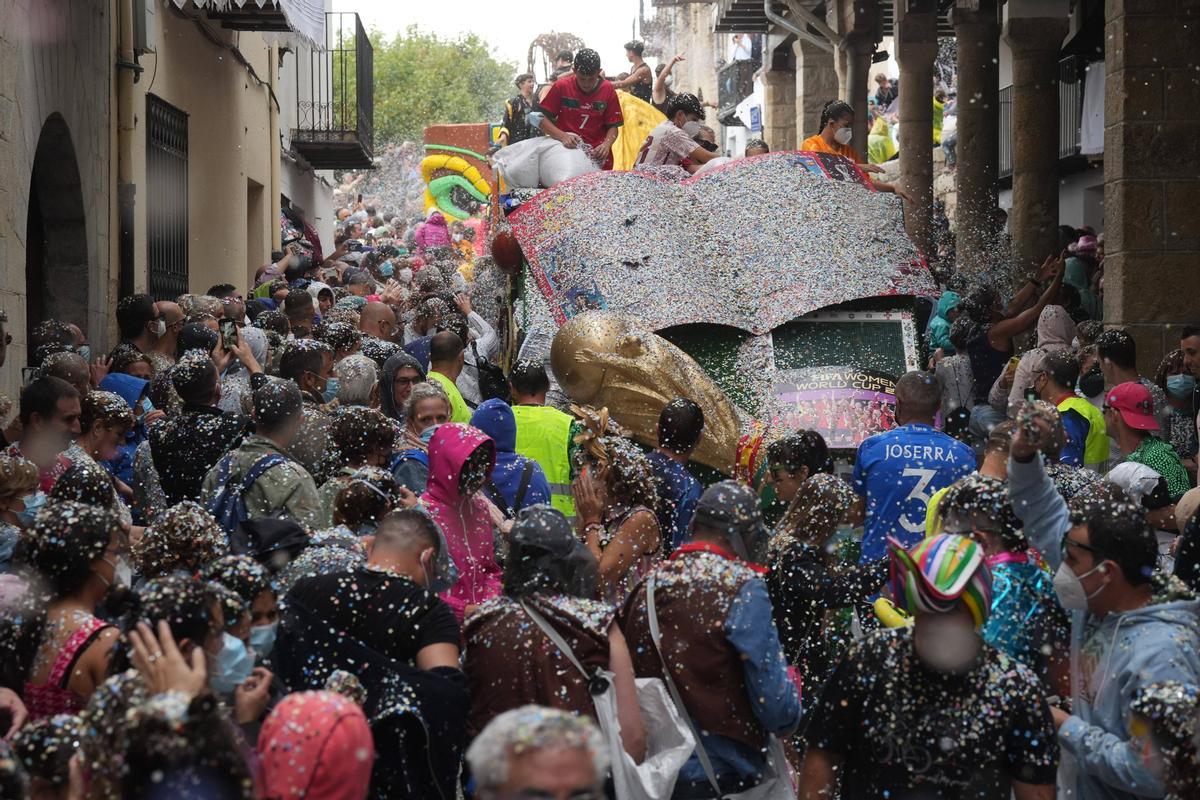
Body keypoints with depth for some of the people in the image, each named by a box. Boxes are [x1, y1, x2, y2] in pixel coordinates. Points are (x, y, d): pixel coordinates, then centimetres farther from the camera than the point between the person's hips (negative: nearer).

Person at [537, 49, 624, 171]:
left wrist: (606, 144, -17)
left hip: (597, 156, 1)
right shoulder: (561, 86, -3)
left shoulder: (608, 90, 0)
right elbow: (542, 120, -4)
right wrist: (563, 136, -20)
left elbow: (613, 126, 3)